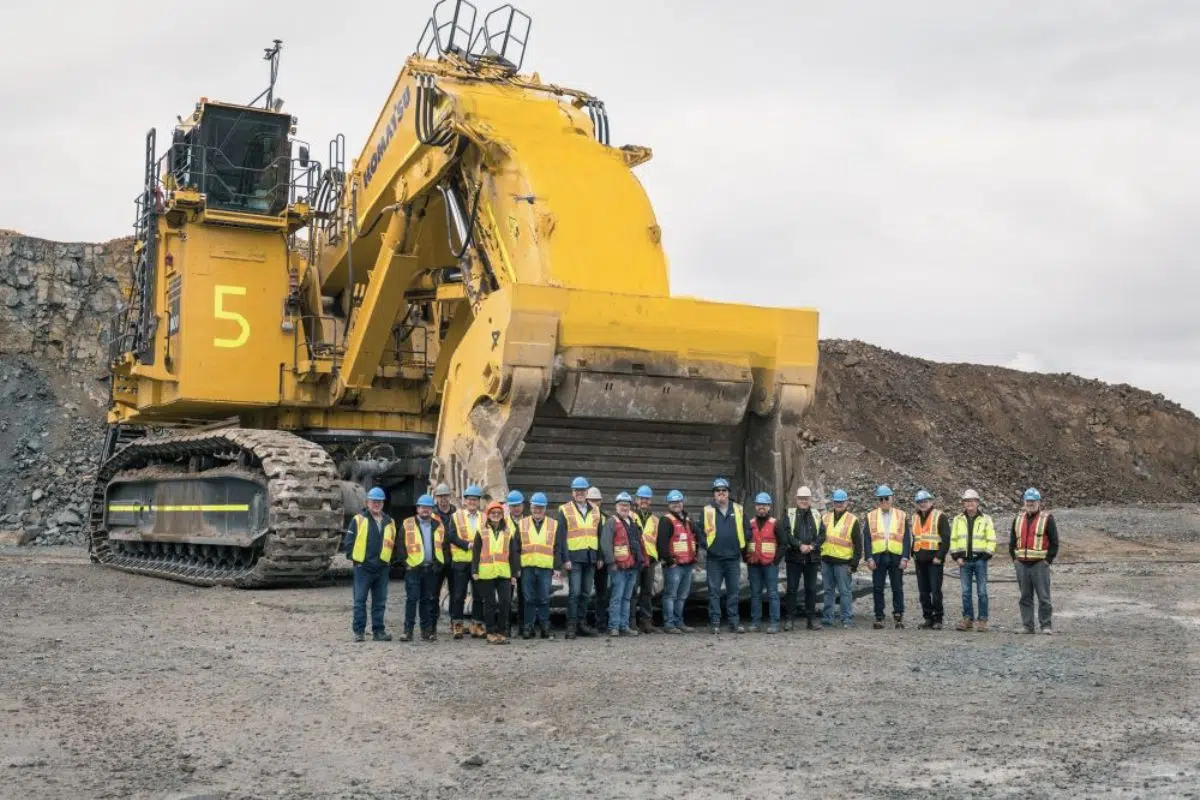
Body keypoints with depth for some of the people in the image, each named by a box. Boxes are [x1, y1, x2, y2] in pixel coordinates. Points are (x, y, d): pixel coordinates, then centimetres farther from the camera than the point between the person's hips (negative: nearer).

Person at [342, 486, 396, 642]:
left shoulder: (389, 522, 12)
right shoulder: (358, 520, -1)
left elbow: (393, 544, 19)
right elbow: (348, 541, -1)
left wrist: (389, 560, 7)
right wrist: (353, 557, -6)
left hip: (382, 569, 4)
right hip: (362, 568, -4)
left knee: (380, 602, 7)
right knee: (360, 601, -1)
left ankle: (378, 631, 12)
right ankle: (358, 631, 4)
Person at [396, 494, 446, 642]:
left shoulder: (438, 526, 11)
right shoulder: (408, 524, 2)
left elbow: (444, 546, 14)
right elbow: (401, 545, 1)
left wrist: (440, 563, 4)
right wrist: (405, 562, -7)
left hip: (432, 569, 3)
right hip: (413, 568, -3)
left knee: (428, 600, 8)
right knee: (412, 599, -6)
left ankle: (427, 630, 15)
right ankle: (408, 630, -3)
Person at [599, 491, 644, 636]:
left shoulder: (633, 523, 19)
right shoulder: (611, 522, -5)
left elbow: (638, 542, 25)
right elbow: (605, 544, -13)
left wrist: (640, 560, 17)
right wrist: (611, 562, -17)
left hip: (633, 567, 7)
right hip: (618, 567, -7)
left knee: (627, 598, 11)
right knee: (617, 597, -7)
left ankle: (624, 626, 15)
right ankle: (614, 627, -4)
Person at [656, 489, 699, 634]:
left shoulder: (688, 521, 19)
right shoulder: (666, 520, -7)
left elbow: (695, 539, 28)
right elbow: (662, 543, -16)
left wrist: (694, 558, 19)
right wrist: (669, 560, -17)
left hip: (688, 565, 8)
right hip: (673, 565, -8)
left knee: (682, 596, 13)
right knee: (670, 595, -6)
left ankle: (678, 622, 21)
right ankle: (668, 624, -4)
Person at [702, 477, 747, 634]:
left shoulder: (738, 510, 9)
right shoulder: (707, 511, 3)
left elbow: (746, 530, 12)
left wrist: (742, 545, 3)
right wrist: (706, 545, -8)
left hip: (734, 558, 2)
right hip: (714, 558, -2)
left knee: (734, 591, 6)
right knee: (714, 591, 1)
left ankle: (734, 622, 12)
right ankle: (715, 623, 5)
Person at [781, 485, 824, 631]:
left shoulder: (816, 515, 11)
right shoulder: (789, 514, 4)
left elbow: (822, 534, 3)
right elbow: (786, 533, -8)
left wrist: (812, 546, -13)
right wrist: (800, 545, -18)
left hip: (812, 558, 2)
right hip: (794, 557, -2)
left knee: (811, 589, 6)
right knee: (792, 589, 1)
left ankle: (811, 619, 12)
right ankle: (789, 619, 6)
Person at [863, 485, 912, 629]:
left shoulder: (902, 516, 8)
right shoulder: (871, 517, 9)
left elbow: (907, 538, 4)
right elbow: (866, 539, 4)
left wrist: (905, 558, -6)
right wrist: (869, 558, -6)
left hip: (896, 557, -1)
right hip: (878, 557, 1)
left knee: (897, 588, 2)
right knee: (878, 589, 2)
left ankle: (899, 617, 10)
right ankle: (879, 618, 7)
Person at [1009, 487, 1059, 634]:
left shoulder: (1047, 519, 0)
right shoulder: (1018, 519, 14)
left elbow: (1054, 542, -2)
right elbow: (1012, 541, 20)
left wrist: (1048, 560, -9)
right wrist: (1014, 559, 10)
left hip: (1040, 564, -5)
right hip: (1021, 565, 5)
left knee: (1043, 596, -5)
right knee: (1025, 597, 7)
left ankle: (1046, 625, 1)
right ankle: (1027, 626, 12)